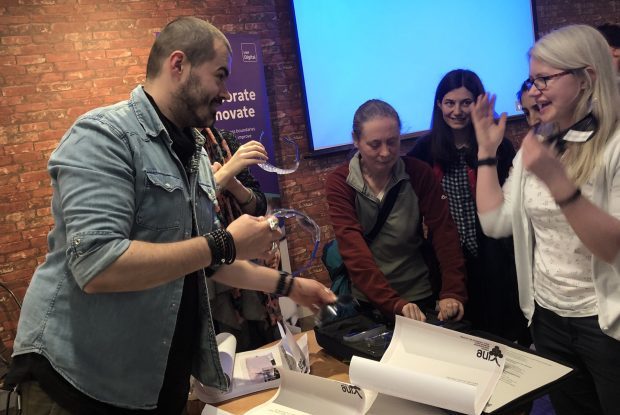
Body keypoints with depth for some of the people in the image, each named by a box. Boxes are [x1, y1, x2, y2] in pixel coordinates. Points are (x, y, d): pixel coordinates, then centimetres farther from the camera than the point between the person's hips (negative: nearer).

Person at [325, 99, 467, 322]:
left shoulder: (419, 173, -3)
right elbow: (354, 251, -19)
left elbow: (445, 232, -10)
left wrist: (453, 292, -24)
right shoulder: (339, 183, -8)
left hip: (420, 296, 1)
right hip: (368, 301, -1)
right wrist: (395, 304, -30)